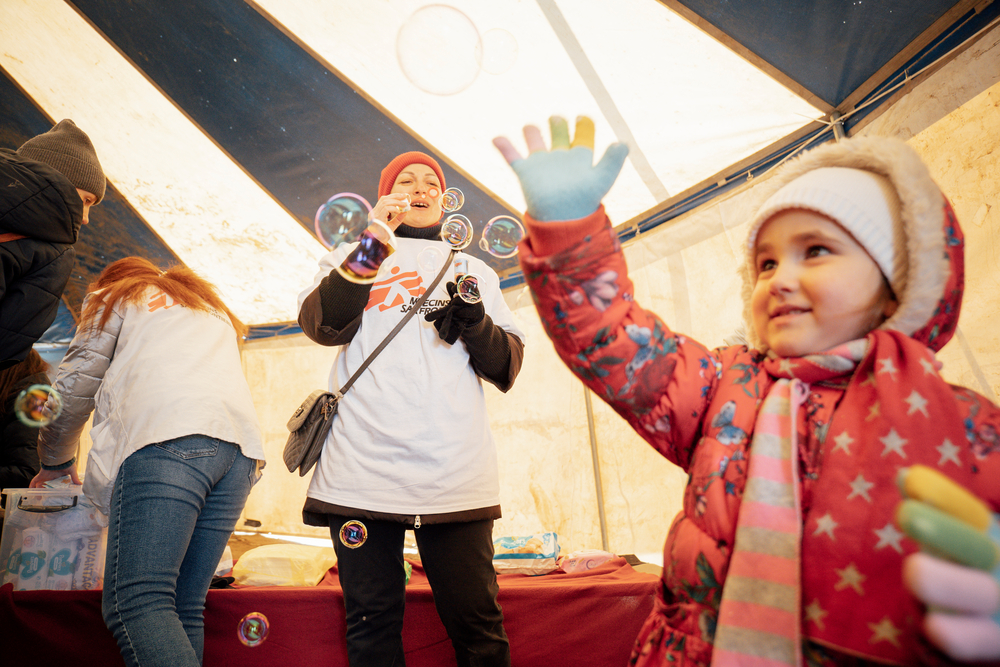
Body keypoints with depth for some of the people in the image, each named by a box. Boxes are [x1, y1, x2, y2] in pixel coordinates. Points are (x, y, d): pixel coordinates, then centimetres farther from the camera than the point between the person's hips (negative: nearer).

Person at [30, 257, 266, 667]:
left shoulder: (116, 297, 25)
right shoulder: (215, 311, 40)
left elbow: (75, 387, 18)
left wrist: (55, 462, 33)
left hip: (169, 438, -6)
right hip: (242, 449, 6)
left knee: (132, 603, -15)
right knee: (182, 609, 4)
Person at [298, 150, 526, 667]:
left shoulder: (473, 269, 22)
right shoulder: (352, 256, 19)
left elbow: (508, 368, 13)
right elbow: (322, 325, -2)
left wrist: (474, 325, -6)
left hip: (457, 480, 1)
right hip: (363, 472, 0)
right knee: (372, 625, 5)